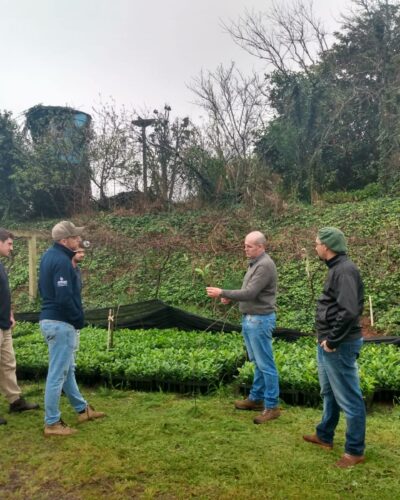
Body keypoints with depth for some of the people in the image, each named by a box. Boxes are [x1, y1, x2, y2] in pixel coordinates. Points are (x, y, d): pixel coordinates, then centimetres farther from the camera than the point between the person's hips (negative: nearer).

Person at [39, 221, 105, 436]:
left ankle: (82, 409, 34)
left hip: (50, 319, 11)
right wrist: (78, 319, -11)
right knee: (58, 373, -1)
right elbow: (64, 297, -26)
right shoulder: (61, 260, -21)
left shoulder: (50, 255, 10)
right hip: (60, 323, -11)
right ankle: (52, 423, 10)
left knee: (67, 369, 19)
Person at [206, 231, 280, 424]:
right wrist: (231, 297, 5)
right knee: (257, 362, 17)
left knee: (266, 364, -3)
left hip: (260, 320, -10)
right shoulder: (255, 263, 13)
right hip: (250, 319, 10)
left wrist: (222, 292, -21)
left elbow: (250, 293, -24)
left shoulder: (264, 265, -19)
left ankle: (272, 406, 5)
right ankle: (256, 398, 28)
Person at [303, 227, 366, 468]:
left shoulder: (345, 270, -20)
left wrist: (332, 341, -21)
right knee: (329, 392, 22)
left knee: (349, 398, 3)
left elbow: (349, 311, -29)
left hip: (340, 345, -11)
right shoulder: (337, 268, 12)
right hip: (329, 343, 11)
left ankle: (355, 451, 16)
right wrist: (327, 339, 13)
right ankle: (325, 436, 38)